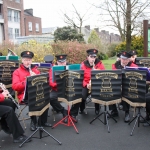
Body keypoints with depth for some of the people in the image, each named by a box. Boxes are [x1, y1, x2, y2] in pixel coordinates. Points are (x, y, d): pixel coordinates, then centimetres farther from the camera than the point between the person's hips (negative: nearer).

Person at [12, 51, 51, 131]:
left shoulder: (36, 70, 15)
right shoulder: (17, 72, 3)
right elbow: (15, 86, -10)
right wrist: (27, 81, -24)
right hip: (24, 95, -3)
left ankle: (43, 121, -4)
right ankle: (33, 121, -10)